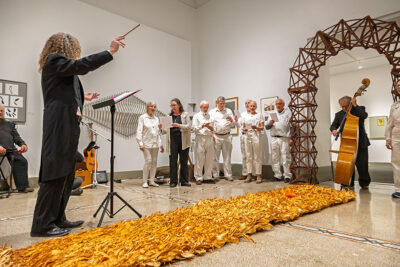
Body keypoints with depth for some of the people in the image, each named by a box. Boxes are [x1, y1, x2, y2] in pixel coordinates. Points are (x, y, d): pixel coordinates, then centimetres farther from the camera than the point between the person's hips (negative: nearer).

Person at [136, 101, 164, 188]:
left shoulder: (156, 119, 15)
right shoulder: (142, 118, 1)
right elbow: (139, 131, -4)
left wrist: (161, 144, 14)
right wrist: (140, 143, -13)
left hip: (155, 144, 5)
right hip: (147, 144, -5)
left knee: (154, 162, 5)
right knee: (148, 161, -10)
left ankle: (152, 181, 14)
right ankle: (145, 182, 1)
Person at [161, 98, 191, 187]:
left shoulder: (185, 114, 8)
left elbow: (189, 126, -6)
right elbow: (165, 131, 10)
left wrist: (179, 125, -20)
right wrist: (161, 128, -11)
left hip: (183, 140, -1)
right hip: (173, 140, 1)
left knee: (184, 161, 4)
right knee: (173, 161, -1)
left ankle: (184, 181, 13)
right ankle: (173, 181, 8)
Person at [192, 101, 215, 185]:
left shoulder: (210, 116, 18)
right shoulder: (197, 116, 7)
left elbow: (213, 129, 19)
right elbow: (194, 128, -1)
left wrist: (210, 127, -3)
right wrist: (202, 126, -13)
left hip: (209, 138, 4)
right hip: (200, 139, -4)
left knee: (210, 159, 5)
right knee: (199, 159, -4)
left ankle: (208, 177, 15)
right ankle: (198, 178, 4)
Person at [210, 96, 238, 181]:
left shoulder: (229, 111, 12)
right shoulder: (212, 112, 9)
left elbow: (233, 124, 8)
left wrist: (231, 120, -15)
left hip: (227, 136, 1)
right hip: (216, 137, -1)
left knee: (227, 157, 4)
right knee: (215, 157, 1)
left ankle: (228, 175, 10)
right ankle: (215, 175, 10)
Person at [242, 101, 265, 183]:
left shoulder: (259, 115, 8)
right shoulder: (245, 116, 15)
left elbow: (262, 127, 1)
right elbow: (243, 127, 15)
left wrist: (256, 127, -18)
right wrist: (244, 129, -8)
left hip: (256, 136, -3)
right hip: (248, 136, 3)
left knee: (257, 156, -3)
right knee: (248, 156, 3)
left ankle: (258, 175, 1)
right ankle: (249, 175, 8)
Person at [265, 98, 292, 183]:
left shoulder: (288, 113, 6)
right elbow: (267, 127, 13)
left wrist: (291, 138, -13)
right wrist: (270, 123, -9)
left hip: (284, 139, -4)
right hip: (274, 138, 4)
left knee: (285, 158, -5)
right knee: (275, 158, 5)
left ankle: (287, 176, 3)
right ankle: (277, 175, 13)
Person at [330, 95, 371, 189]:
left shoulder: (359, 109, 3)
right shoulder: (339, 114, 9)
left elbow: (364, 116, -18)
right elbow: (333, 125, 3)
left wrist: (355, 105, -19)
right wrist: (334, 130, -20)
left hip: (360, 143, -2)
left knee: (362, 164, 0)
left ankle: (364, 183, 15)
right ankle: (348, 183, 13)